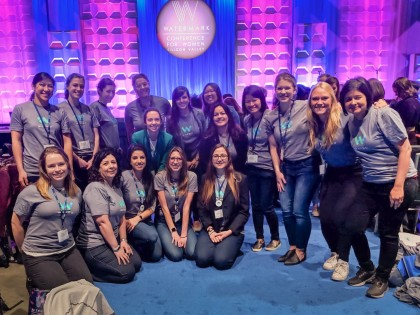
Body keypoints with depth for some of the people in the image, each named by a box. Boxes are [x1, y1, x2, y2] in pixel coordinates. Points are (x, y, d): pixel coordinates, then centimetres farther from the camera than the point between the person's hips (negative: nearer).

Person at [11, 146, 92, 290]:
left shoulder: (76, 192, 3)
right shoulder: (32, 191, -12)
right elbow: (16, 223, -2)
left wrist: (69, 241, 12)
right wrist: (26, 251, 5)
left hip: (69, 251, 5)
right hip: (39, 256, -5)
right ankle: (34, 280, 19)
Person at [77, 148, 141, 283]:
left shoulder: (117, 188, 9)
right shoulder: (95, 188, -19)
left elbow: (121, 217, 7)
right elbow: (103, 222, -22)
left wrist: (123, 241, -4)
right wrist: (116, 249, -20)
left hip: (113, 239, 9)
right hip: (93, 244, -9)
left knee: (136, 263, 4)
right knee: (127, 272, -13)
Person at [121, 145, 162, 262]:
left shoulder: (150, 178, 2)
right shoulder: (124, 177, -13)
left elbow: (152, 207, 0)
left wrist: (137, 218, -14)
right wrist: (124, 221, -16)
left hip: (145, 220, 5)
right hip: (127, 220, -4)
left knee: (156, 255, -11)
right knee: (152, 235, -31)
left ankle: (135, 243, 16)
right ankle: (130, 244, -2)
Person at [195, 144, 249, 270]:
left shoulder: (240, 179, 0)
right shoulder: (205, 179, 8)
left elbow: (244, 211, -2)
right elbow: (201, 208, 5)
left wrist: (229, 231, -12)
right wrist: (210, 230, -9)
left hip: (232, 230, -2)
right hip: (210, 229, 2)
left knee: (221, 260, -25)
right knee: (202, 259, -22)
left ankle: (231, 247, 9)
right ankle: (215, 245, 10)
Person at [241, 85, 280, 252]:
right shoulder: (246, 120, 6)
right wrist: (247, 158, 12)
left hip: (267, 168, -5)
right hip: (251, 168, 6)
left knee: (266, 206, 2)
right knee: (255, 205, 12)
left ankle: (275, 238, 23)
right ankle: (259, 238, 27)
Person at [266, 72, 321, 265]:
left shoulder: (306, 107, -10)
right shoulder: (271, 117, 4)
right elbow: (273, 146, 8)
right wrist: (277, 171, 4)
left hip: (307, 165, -4)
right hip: (286, 167, 4)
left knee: (299, 211, -3)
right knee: (286, 210, 6)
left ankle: (301, 250, 19)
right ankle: (292, 247, 27)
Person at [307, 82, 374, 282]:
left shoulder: (345, 119, -20)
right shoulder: (313, 124, -2)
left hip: (354, 173, -5)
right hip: (332, 174, 5)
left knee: (342, 215, -16)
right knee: (325, 218, 0)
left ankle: (343, 259, 12)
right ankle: (336, 253, 30)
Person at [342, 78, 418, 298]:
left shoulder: (384, 114, -14)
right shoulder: (351, 122, 4)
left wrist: (398, 186, -20)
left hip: (398, 183, -6)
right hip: (371, 184, 6)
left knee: (388, 233, 5)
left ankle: (382, 278, 25)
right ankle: (366, 269, 27)